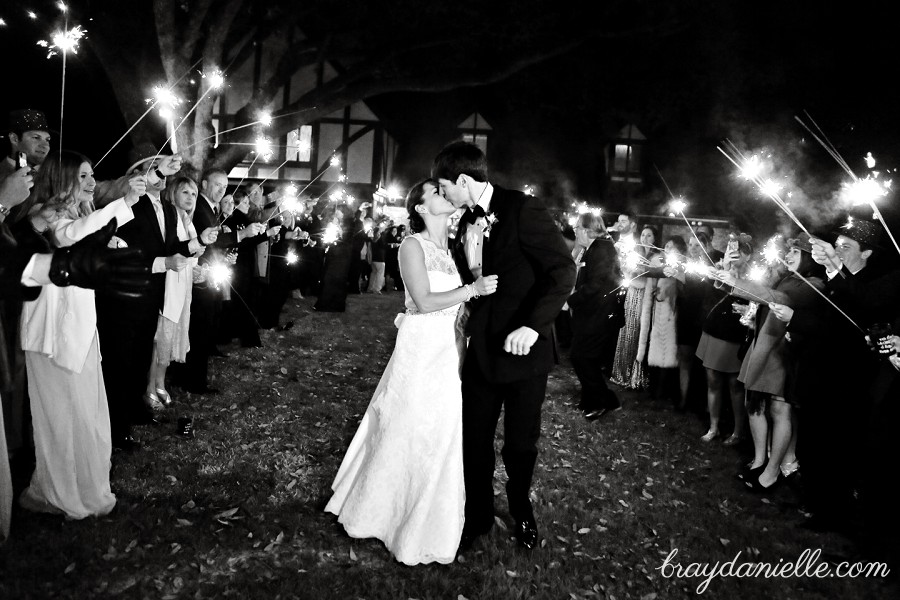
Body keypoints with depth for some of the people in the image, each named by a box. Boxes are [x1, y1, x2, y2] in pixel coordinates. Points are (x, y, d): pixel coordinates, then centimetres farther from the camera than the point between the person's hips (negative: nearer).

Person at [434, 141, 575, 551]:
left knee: (521, 442, 11)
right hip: (481, 348, 5)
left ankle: (521, 510, 38)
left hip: (523, 347, -5)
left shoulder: (522, 209, -13)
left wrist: (533, 325, -29)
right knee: (475, 439, 11)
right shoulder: (467, 223, 8)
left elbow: (563, 270, -19)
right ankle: (477, 517, 32)